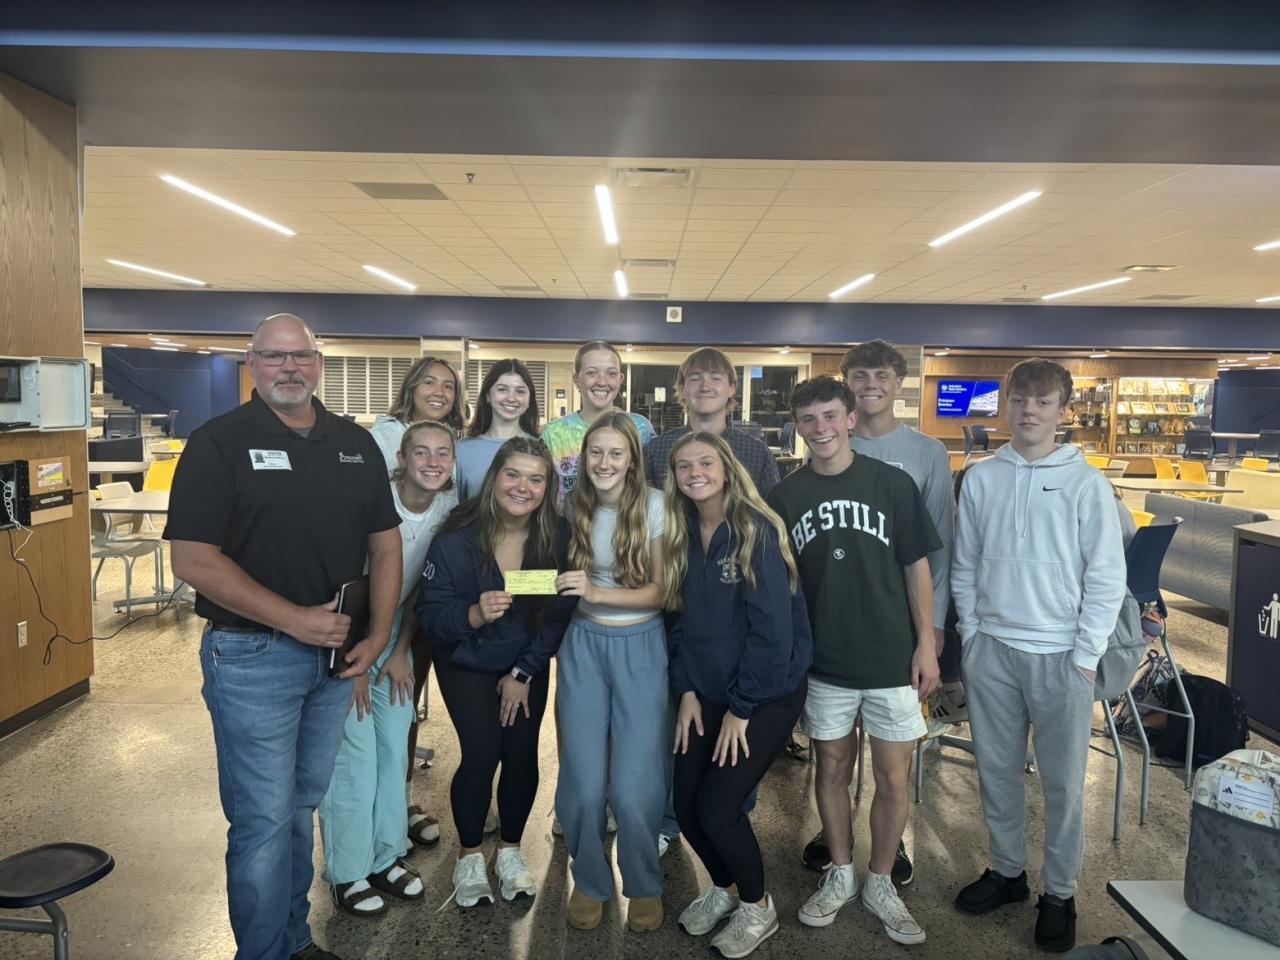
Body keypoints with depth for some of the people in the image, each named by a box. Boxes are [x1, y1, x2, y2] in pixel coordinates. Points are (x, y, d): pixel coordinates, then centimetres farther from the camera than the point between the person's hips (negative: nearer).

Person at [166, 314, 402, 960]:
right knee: (263, 820, 4)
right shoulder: (220, 442, -8)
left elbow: (385, 544, 9)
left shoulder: (356, 444, 7)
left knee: (302, 805, 20)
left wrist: (378, 636, -1)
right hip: (252, 656, -5)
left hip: (335, 654, 5)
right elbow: (193, 560, -15)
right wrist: (294, 619, -20)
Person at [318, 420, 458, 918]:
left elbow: (424, 587, 2)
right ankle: (348, 874, 12)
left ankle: (387, 858, 23)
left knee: (396, 745, 8)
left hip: (395, 629, 5)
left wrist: (400, 652, 1)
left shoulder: (450, 507, -8)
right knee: (355, 753, -4)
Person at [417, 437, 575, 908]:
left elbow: (559, 614, -8)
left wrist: (522, 674, -9)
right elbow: (429, 611, -20)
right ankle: (469, 856, 14)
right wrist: (474, 614, -40)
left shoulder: (557, 538, -15)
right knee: (482, 752, -12)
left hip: (527, 664, 2)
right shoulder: (456, 537, -22)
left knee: (522, 754, -3)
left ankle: (510, 850, 23)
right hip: (466, 663, -2)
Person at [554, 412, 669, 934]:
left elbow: (662, 590, -12)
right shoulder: (573, 505, 0)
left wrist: (597, 592, -23)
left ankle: (644, 886, 23)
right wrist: (569, 588, -8)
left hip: (640, 647, -2)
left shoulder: (655, 506, -10)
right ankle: (589, 881, 27)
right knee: (583, 783, 1)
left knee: (632, 786, -4)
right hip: (582, 644, 3)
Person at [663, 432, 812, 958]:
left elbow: (773, 629, -19)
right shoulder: (683, 535, 3)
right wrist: (686, 690, -2)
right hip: (708, 693, 6)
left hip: (766, 695, -6)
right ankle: (723, 886, 35)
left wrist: (741, 708, -15)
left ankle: (757, 906, 22)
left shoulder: (757, 531, -17)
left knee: (717, 808, -8)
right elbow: (683, 619, 7)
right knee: (686, 805, 4)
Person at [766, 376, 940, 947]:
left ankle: (880, 883, 27)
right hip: (824, 662, 1)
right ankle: (840, 874, 33)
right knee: (832, 769, 14)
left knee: (894, 778, 7)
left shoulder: (893, 484, -4)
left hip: (892, 660, -1)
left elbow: (917, 567, 0)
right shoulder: (784, 497, -1)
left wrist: (926, 643, -4)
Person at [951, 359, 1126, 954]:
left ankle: (1059, 892, 26)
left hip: (1061, 655, -2)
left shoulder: (1086, 483, -5)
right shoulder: (981, 478, 2)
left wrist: (1086, 656, -7)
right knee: (996, 770, 14)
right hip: (991, 650, 3)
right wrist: (971, 635, 3)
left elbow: (1107, 577, -4)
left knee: (1062, 782, 8)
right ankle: (1007, 870, 33)